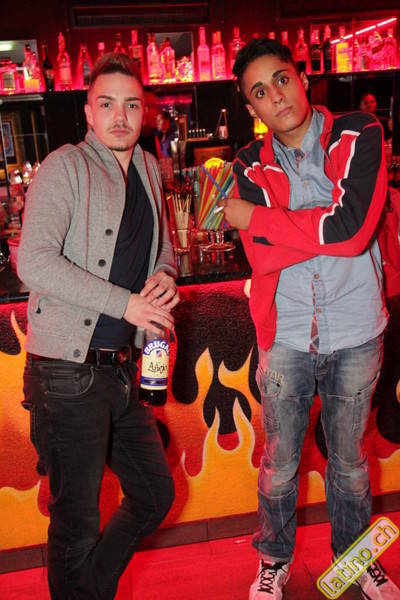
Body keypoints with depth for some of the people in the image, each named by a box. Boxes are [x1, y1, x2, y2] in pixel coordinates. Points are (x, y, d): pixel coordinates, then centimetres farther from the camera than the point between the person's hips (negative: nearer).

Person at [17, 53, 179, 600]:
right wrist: (125, 303, -20)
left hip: (122, 367, 8)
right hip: (68, 374, -7)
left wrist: (165, 278, 1)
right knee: (78, 520, 5)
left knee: (155, 494, 18)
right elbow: (34, 261, -20)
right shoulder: (66, 167, -8)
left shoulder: (148, 169, 14)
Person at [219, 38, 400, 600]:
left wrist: (254, 217, -15)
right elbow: (261, 258, -12)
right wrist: (327, 228, -21)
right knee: (279, 463, 15)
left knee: (349, 462, 18)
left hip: (355, 334, -1)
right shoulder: (252, 165, 0)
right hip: (287, 337, 1)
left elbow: (353, 228, -22)